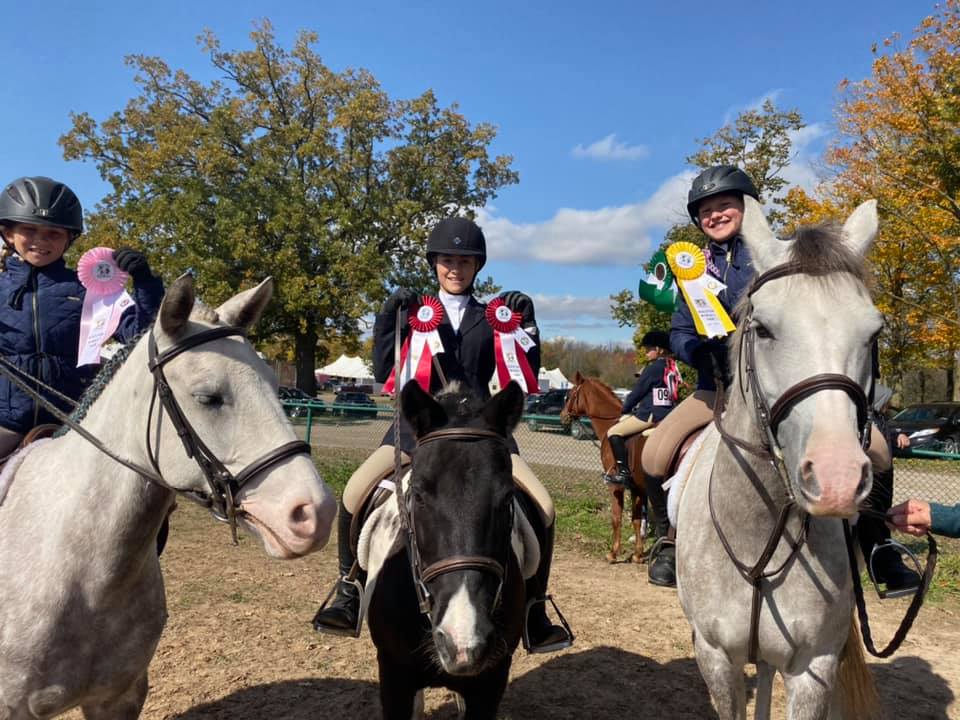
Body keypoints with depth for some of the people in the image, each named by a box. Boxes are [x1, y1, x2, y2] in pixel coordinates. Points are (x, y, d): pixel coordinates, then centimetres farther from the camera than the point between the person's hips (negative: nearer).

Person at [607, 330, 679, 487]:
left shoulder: (653, 368, -11)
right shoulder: (673, 368, 14)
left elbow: (636, 393, -6)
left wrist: (624, 410, 9)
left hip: (652, 414, -10)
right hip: (668, 414, 10)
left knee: (614, 433, -5)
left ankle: (624, 472, -12)